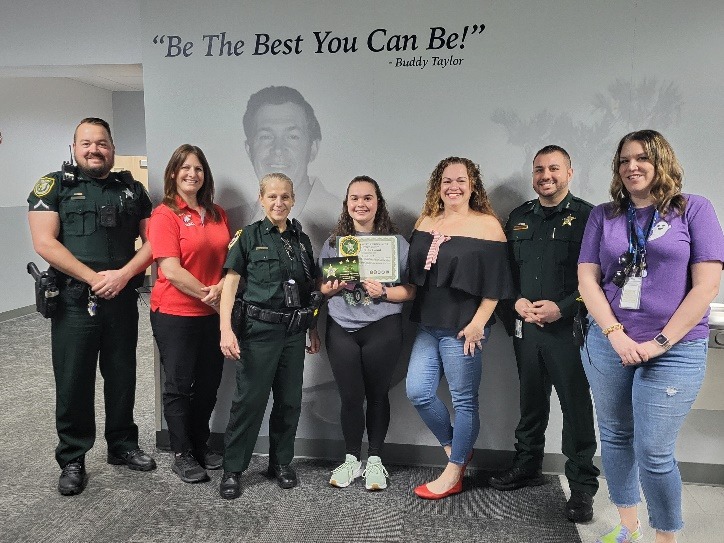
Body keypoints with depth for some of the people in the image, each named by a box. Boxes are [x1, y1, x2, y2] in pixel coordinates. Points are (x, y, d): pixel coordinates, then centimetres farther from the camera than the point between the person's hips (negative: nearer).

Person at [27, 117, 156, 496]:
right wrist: (93, 277, -14)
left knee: (122, 376, 12)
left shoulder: (132, 189, 11)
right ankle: (72, 461, 18)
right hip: (74, 300, -2)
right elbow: (44, 242, -8)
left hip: (122, 299, 3)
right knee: (73, 381, 4)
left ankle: (122, 446, 28)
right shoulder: (54, 185, 3)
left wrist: (122, 274, -11)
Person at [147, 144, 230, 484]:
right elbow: (171, 270, -17)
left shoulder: (217, 214, 8)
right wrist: (209, 296, -15)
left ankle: (200, 445, 33)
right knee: (179, 385, 7)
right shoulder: (165, 215, -9)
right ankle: (182, 455, 22)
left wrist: (222, 287, -10)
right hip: (175, 313, -6)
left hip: (212, 314, 6)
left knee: (208, 383, 15)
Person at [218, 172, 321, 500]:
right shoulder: (249, 236, -3)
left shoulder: (301, 239, 10)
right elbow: (231, 283, -7)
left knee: (290, 400, 10)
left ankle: (281, 463, 28)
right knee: (249, 399, -1)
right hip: (259, 328, -4)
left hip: (294, 331, 5)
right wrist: (226, 329, -16)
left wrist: (314, 330, 14)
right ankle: (232, 470, 15)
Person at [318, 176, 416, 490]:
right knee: (350, 396, 3)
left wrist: (383, 292, -18)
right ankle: (351, 460, 23)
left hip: (382, 328, -1)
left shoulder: (396, 242, 2)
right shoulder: (333, 242, 9)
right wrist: (332, 288, -9)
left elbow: (410, 290, -1)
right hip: (341, 328, 2)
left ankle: (374, 460, 24)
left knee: (377, 395, 6)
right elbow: (321, 288, 13)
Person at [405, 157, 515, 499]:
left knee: (464, 399, 4)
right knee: (418, 392, 4)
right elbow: (412, 271, 17)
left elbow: (495, 281, -9)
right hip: (428, 323, 6)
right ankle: (455, 447, 28)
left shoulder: (487, 225, -5)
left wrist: (478, 322, -14)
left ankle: (453, 475, 19)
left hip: (463, 327, -6)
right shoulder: (426, 223, 12)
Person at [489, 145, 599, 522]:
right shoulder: (518, 218, 13)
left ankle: (582, 486, 16)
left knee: (576, 407, 2)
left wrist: (562, 307, -17)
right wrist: (517, 301, -2)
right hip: (526, 326, 5)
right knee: (530, 401, 16)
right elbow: (505, 268, 14)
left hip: (568, 328, -4)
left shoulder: (586, 216, -3)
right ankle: (527, 466, 33)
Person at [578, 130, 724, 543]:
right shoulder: (604, 215, 7)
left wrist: (660, 343, -12)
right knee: (614, 438, 13)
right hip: (608, 344, 4)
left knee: (654, 453, -2)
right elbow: (587, 279, 3)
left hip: (675, 349, -3)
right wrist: (615, 334, -10)